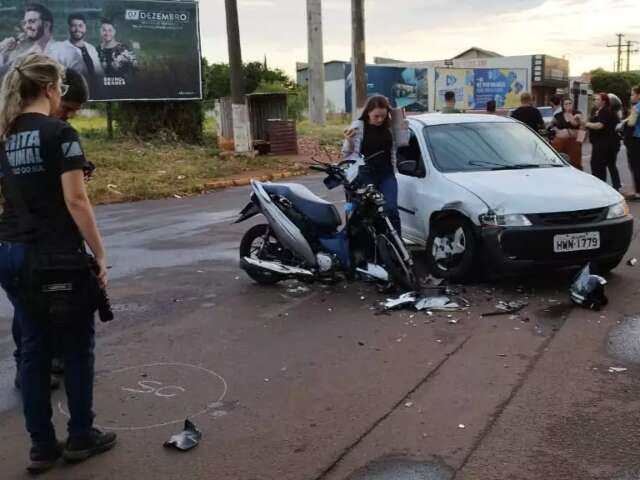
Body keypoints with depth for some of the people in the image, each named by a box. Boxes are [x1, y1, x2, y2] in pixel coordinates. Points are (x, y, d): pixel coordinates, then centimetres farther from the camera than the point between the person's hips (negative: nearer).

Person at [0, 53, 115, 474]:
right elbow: (75, 201, -17)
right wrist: (100, 256, -12)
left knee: (34, 347, 12)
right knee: (77, 345, 9)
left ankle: (42, 447, 19)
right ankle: (81, 437, 21)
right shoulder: (59, 133, -13)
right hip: (56, 255, -7)